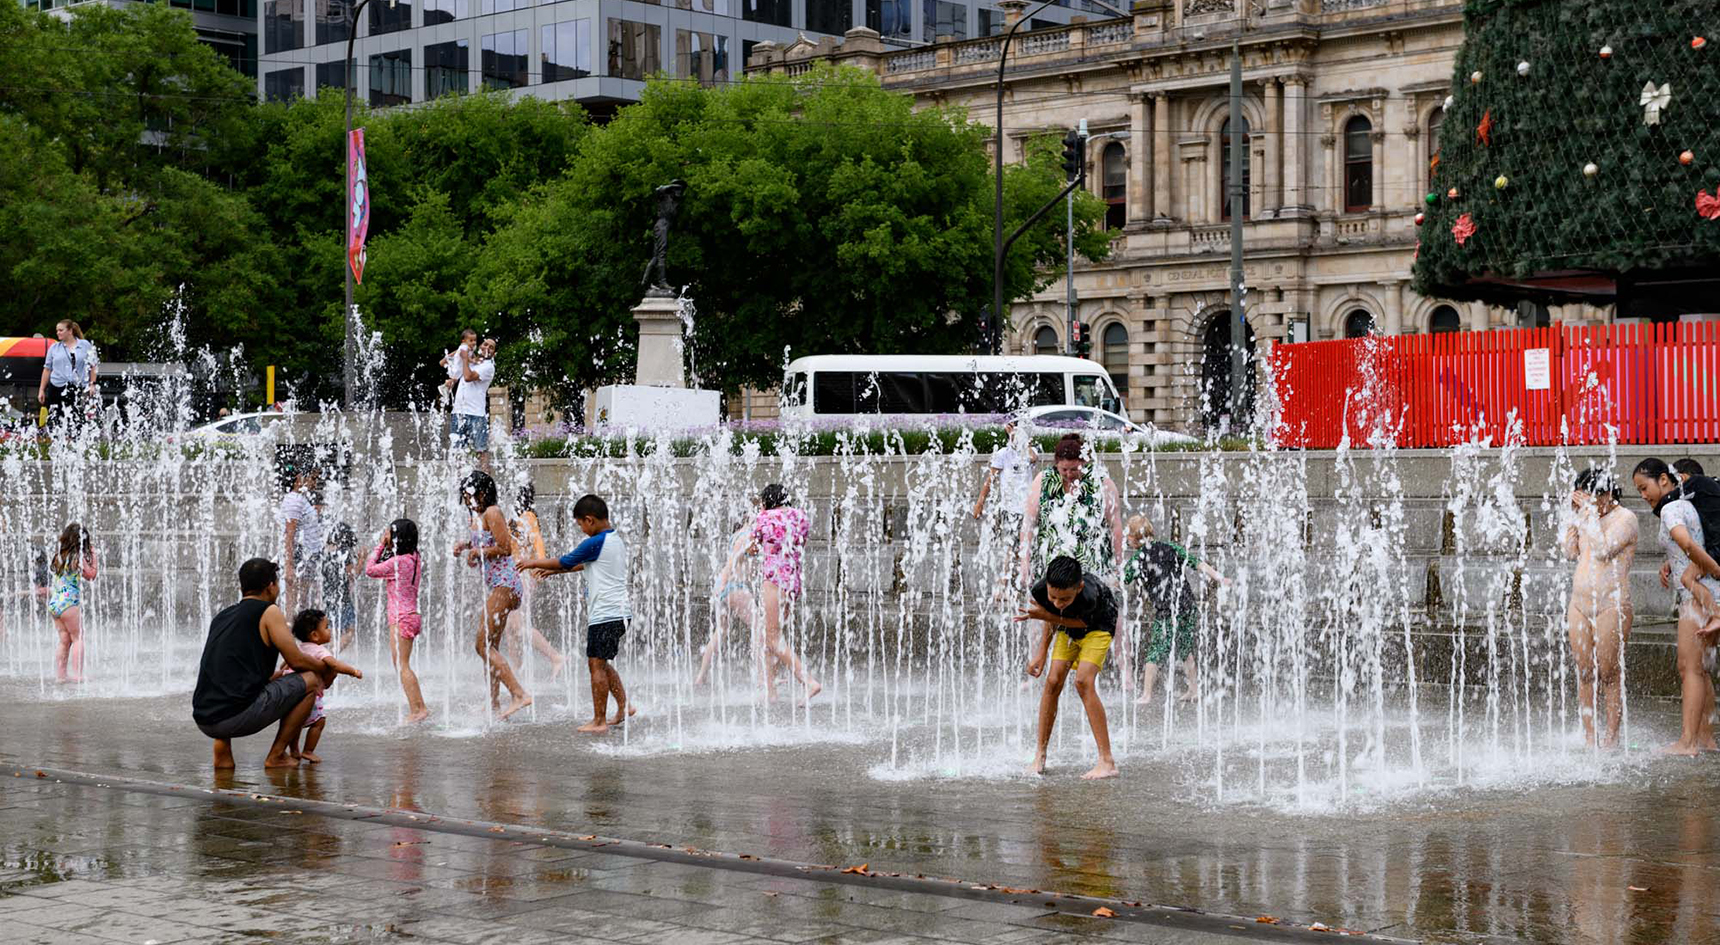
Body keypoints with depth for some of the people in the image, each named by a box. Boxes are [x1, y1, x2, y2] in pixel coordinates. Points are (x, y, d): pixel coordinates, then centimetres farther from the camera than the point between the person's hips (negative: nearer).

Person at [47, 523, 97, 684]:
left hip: (54, 602, 7)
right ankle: (77, 674, -4)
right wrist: (93, 557, 6)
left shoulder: (58, 557, 9)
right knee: (78, 638, 1)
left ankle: (60, 674, 10)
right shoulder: (78, 558, -10)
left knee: (64, 640, 12)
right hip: (69, 602, -7)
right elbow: (91, 575, -3)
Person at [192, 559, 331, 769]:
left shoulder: (221, 617, 22)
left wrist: (276, 676, 36)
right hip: (237, 717, -7)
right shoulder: (268, 612, 1)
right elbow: (297, 661, 2)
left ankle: (222, 749, 18)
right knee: (310, 680, 7)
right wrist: (323, 667, 22)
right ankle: (276, 756, 7)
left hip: (203, 720, 7)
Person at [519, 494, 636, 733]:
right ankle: (623, 707, 16)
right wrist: (553, 570, 33)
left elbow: (564, 562, -3)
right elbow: (585, 565, 28)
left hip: (604, 614, -9)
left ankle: (599, 721, -3)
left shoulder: (596, 543, -13)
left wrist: (534, 563, 12)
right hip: (619, 613, 9)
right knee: (601, 664, 17)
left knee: (596, 665, -4)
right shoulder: (617, 541, 15)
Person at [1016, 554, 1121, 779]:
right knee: (1053, 681, -5)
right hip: (1067, 626, 5)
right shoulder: (1040, 590, -29)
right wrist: (1041, 654, -7)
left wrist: (1045, 616, -31)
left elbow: (1081, 622, -21)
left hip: (1097, 624, -5)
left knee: (1084, 681, -21)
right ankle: (1040, 756, 7)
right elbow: (1051, 620, -7)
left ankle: (1107, 762, -22)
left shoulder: (1089, 596, -43)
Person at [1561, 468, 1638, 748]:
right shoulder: (1587, 518, 16)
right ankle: (1589, 738, 10)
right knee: (1585, 673, 6)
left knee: (1609, 673, -3)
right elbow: (1571, 552, 11)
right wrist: (1575, 515, 7)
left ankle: (1612, 736, 6)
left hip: (1611, 604, -7)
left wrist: (1590, 513, -14)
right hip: (1579, 603, 7)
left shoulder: (1625, 517, -6)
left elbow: (1603, 551, -18)